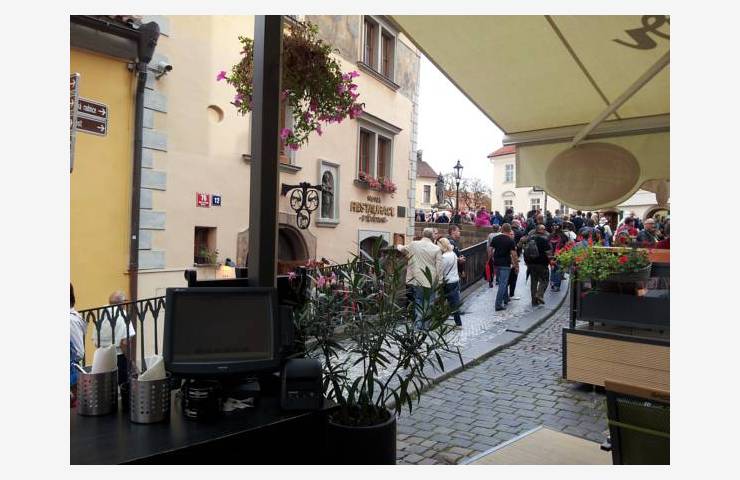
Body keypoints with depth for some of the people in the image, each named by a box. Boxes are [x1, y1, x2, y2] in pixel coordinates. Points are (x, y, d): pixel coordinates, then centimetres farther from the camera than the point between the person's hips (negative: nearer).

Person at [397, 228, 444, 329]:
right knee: (429, 303, 10)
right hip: (431, 281, -1)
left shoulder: (413, 244, -3)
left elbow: (403, 250, 17)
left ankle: (418, 324, 10)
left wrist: (398, 246, 40)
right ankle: (427, 325, 14)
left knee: (418, 302, 10)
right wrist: (439, 281, 5)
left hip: (417, 279, 1)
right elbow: (439, 267, -5)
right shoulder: (436, 249, -6)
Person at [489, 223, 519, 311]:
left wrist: (493, 259, 17)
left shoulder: (495, 238, 3)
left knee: (502, 282, 22)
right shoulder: (510, 240, -10)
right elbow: (513, 254, -11)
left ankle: (506, 299, 36)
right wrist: (516, 264, -1)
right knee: (503, 284, -4)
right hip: (505, 264, -5)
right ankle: (498, 305, -7)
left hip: (496, 263, 5)